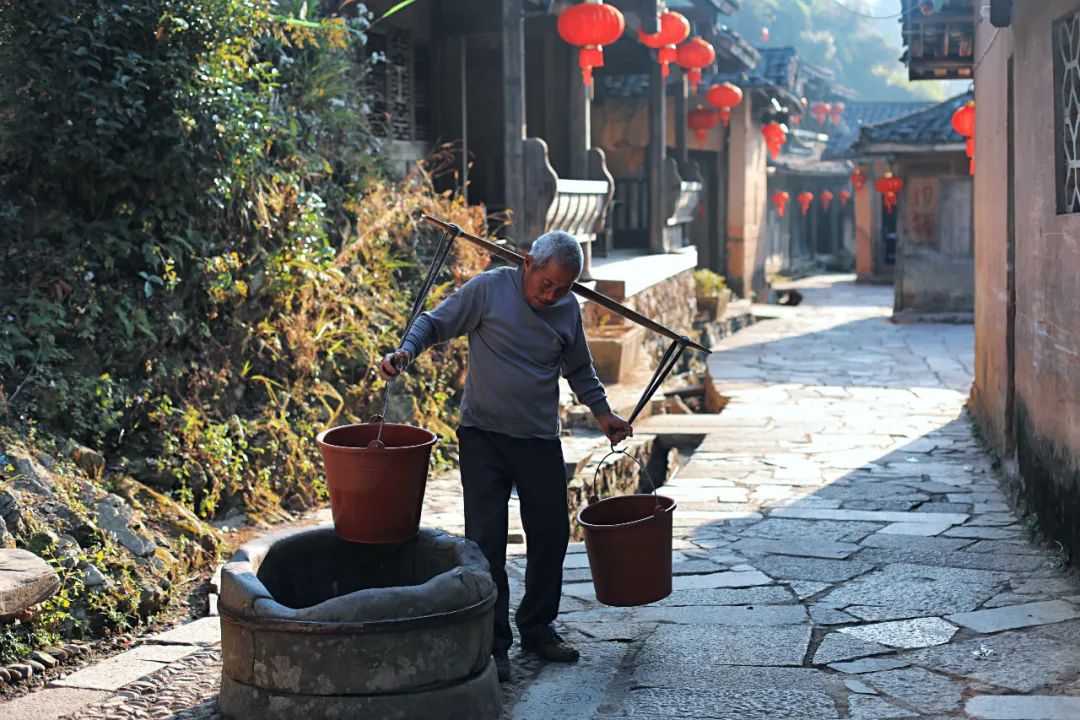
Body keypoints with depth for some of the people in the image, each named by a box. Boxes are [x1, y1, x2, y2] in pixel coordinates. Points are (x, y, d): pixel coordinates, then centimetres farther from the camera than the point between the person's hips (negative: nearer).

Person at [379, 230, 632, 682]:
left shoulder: (569, 310, 5)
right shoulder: (489, 289, -9)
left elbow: (579, 369, 21)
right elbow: (435, 323, -4)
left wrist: (602, 412, 18)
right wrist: (406, 351, -22)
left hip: (540, 441, 4)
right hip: (483, 436, -4)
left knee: (551, 535, 9)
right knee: (485, 541, -6)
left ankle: (537, 629, 27)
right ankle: (492, 643, 3)